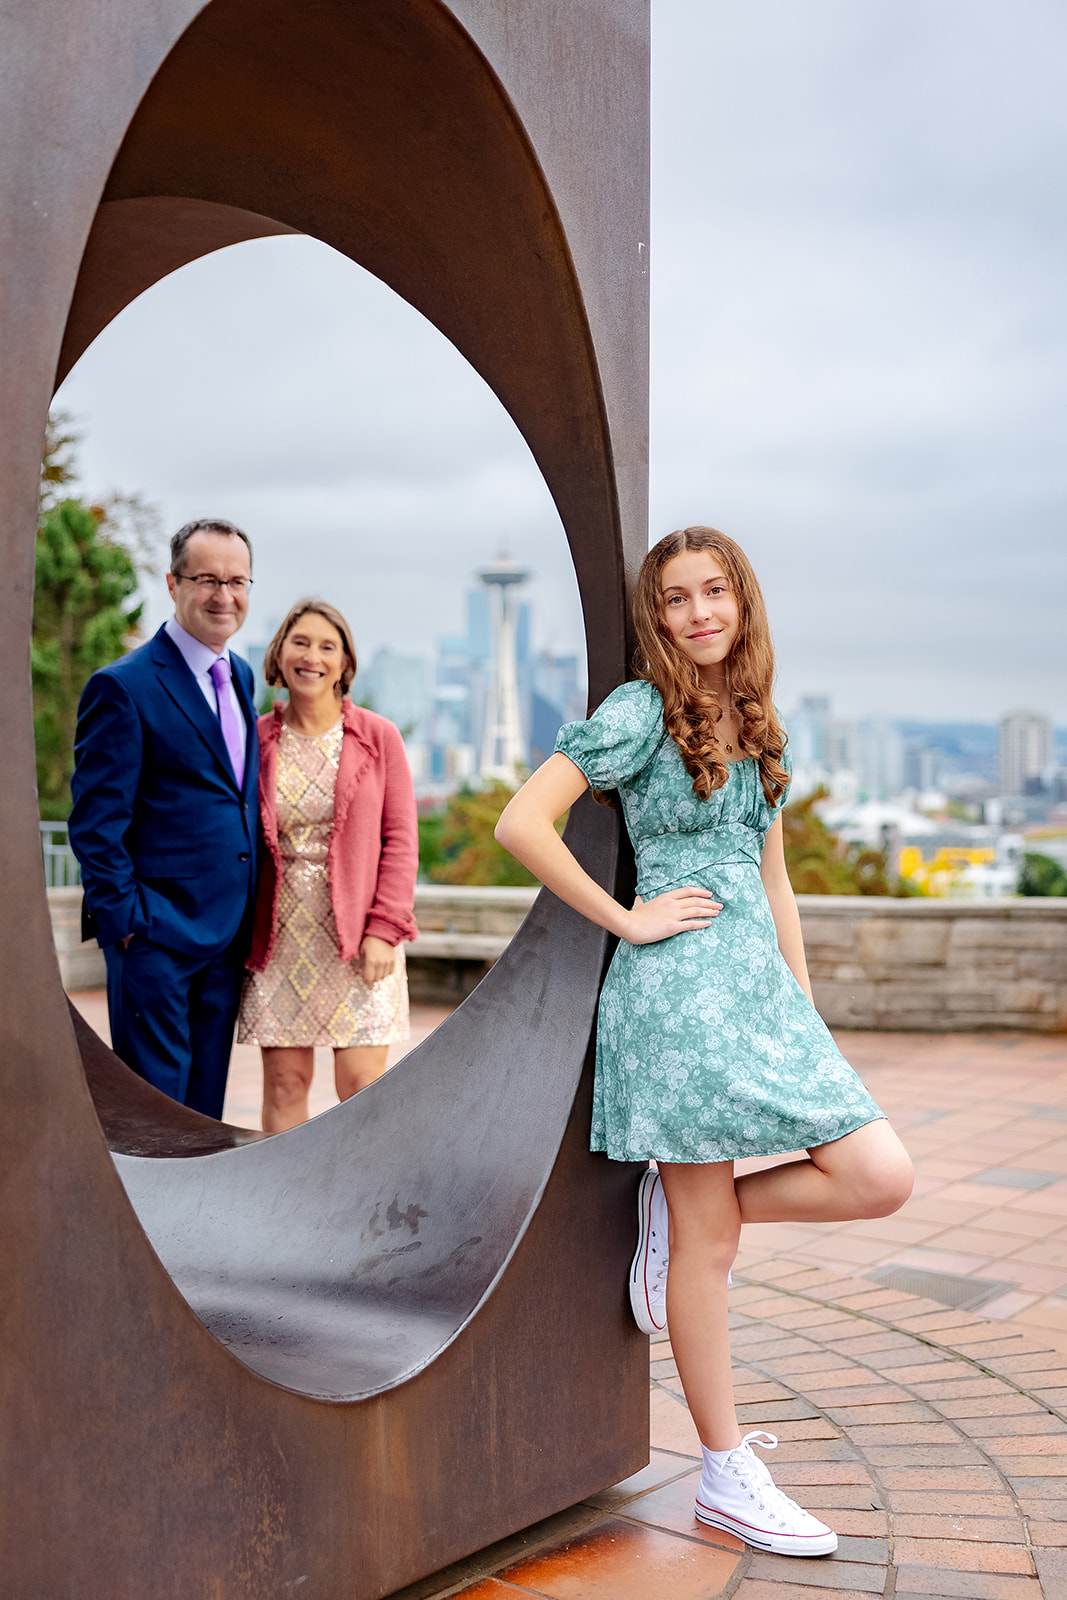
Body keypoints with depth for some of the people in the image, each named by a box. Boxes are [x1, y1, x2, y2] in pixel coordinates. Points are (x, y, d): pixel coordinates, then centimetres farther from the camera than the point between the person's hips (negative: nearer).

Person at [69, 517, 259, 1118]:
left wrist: (250, 919, 13)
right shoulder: (124, 686, -11)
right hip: (156, 935, -7)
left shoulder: (240, 675, 12)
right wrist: (127, 922, -14)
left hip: (228, 933, 7)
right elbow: (94, 825, -12)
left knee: (205, 1105, 14)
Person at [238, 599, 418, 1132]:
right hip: (279, 935, 1)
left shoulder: (378, 737, 2)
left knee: (362, 1083, -3)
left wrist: (383, 930, -9)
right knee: (284, 1082, 3)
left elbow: (400, 839, 0)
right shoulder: (257, 740, 5)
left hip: (357, 937, -1)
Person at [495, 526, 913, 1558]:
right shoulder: (641, 710, -6)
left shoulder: (754, 727, 16)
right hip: (679, 991, -7)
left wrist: (805, 1002, 14)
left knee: (882, 1180, -3)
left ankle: (674, 1208, 12)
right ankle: (727, 1479, 13)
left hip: (760, 988, 7)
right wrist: (625, 920, -12)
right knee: (707, 1244, 0)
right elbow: (522, 824, -15)